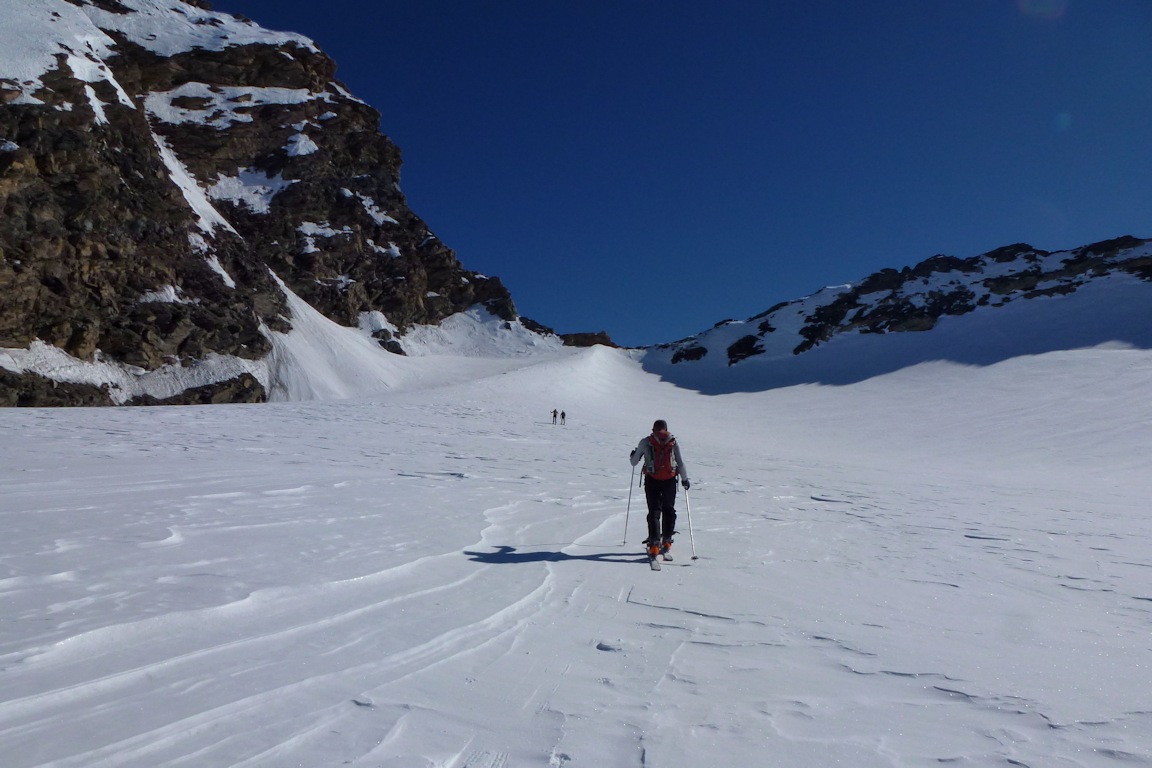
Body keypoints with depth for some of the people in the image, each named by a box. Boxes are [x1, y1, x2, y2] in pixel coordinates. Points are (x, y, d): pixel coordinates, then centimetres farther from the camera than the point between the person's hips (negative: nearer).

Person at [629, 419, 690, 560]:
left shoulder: (645, 442, -3)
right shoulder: (673, 443, 0)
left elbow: (634, 462, 4)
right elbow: (681, 463, 2)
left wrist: (632, 456, 26)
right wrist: (685, 479, 12)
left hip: (652, 481, -1)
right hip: (670, 481, 1)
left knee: (654, 512, 0)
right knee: (669, 510, 15)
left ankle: (654, 544, -9)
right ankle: (666, 541, 21)